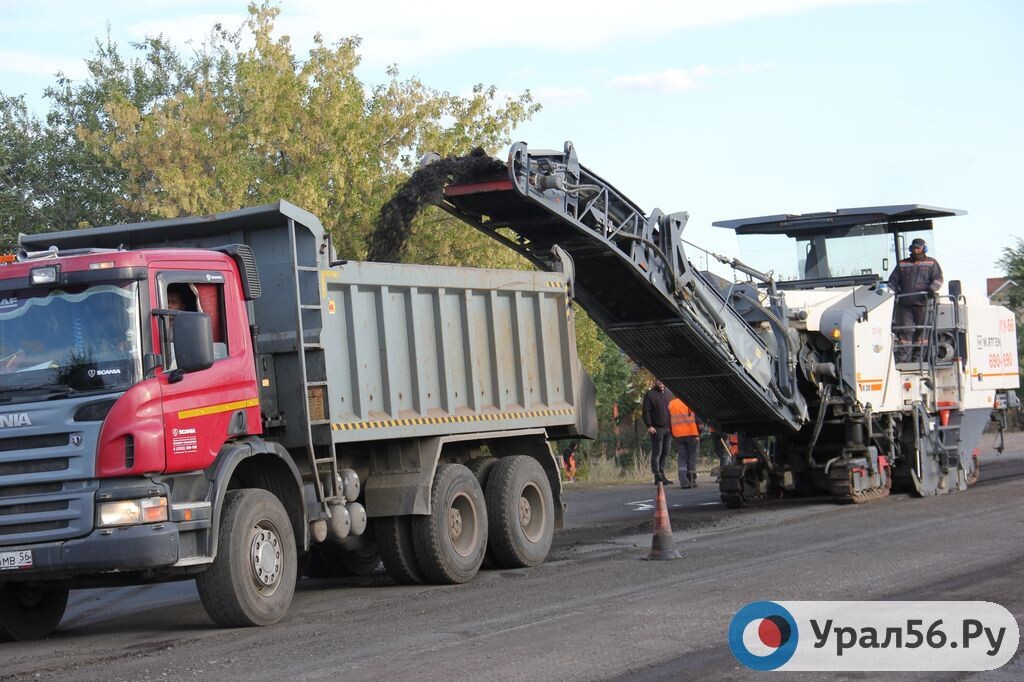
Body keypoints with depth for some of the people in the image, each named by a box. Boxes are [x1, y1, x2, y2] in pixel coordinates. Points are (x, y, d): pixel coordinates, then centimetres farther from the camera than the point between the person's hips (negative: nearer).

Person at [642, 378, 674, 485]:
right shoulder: (650, 395, -2)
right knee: (657, 453, -5)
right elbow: (646, 411, -6)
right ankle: (658, 477, -4)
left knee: (665, 453, 7)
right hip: (657, 429, -6)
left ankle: (662, 475, 14)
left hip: (668, 428, 6)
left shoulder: (669, 394, 16)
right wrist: (649, 426, -15)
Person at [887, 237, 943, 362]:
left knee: (921, 331, -2)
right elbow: (893, 280, 21)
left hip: (922, 302, -2)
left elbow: (938, 278, 3)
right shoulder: (902, 264, 22)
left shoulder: (931, 263, 13)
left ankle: (917, 358, 2)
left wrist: (933, 289, -17)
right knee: (905, 330, -5)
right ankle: (902, 359, -9)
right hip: (904, 303, 2)